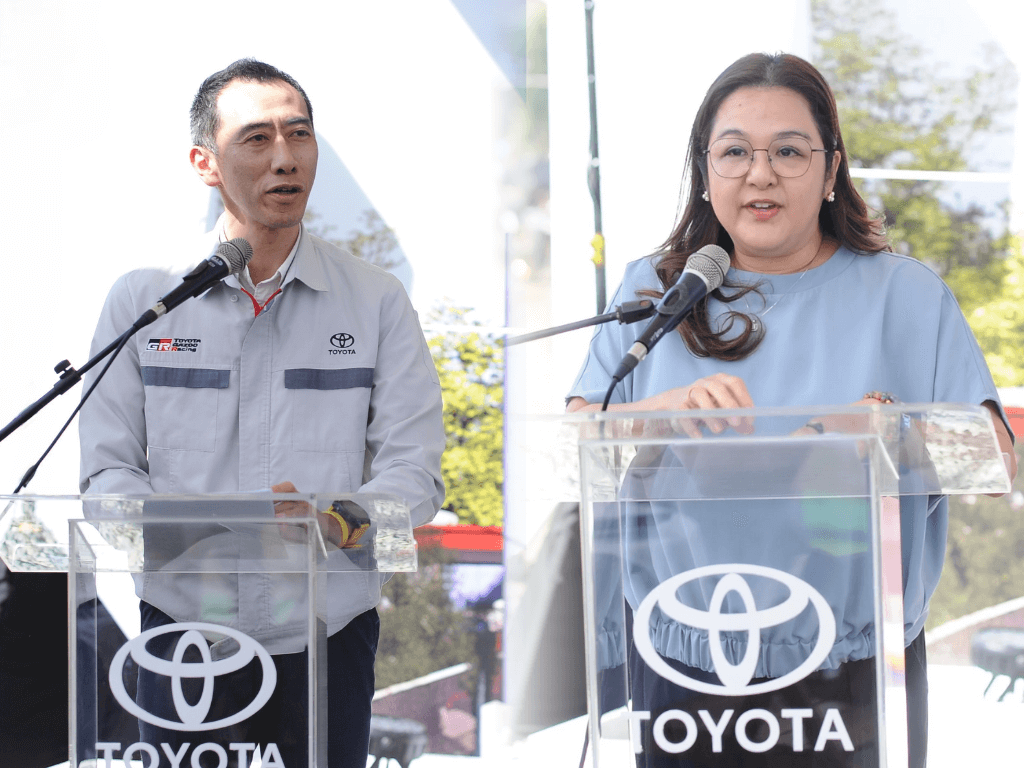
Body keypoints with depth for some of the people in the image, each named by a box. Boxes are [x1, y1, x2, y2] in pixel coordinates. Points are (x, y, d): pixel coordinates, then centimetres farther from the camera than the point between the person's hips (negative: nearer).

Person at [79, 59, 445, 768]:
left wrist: (327, 522, -24)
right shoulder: (142, 300, 3)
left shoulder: (377, 302, 3)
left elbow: (414, 472, -3)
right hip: (184, 625, 0)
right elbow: (107, 471, 0)